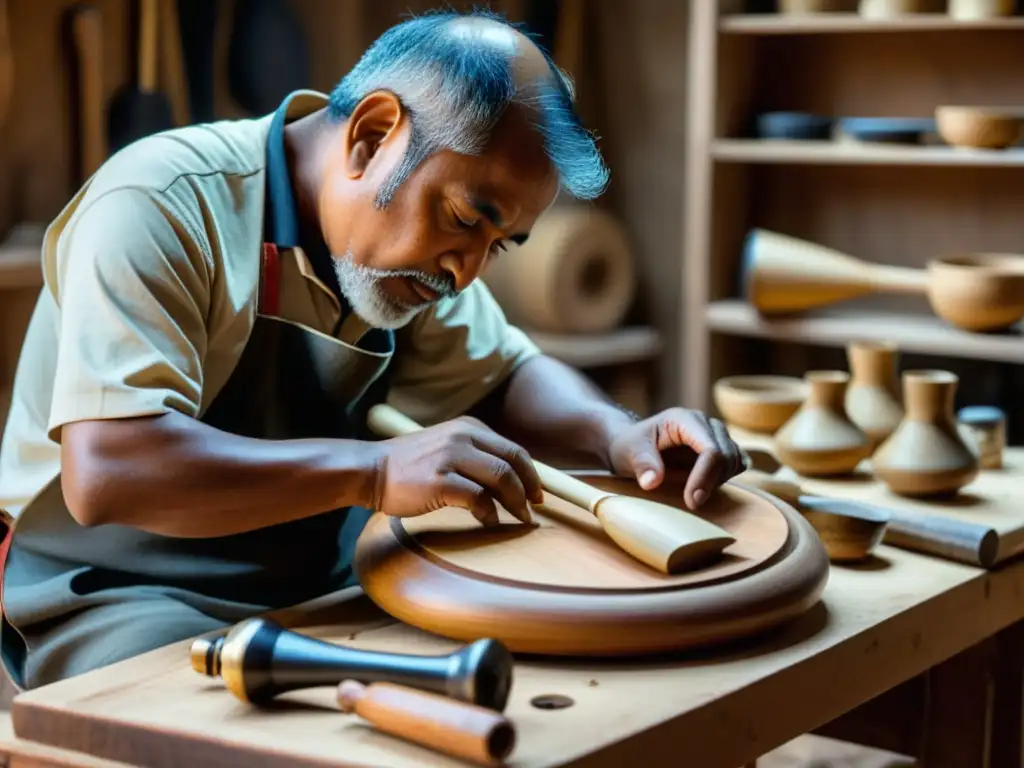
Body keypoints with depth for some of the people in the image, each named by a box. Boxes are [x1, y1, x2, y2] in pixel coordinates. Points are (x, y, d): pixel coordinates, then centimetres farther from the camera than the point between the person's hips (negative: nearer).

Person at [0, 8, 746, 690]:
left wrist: (618, 432, -9)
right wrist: (374, 471, -38)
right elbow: (105, 473, -33)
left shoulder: (403, 242, 1)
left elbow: (504, 375, 13)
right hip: (125, 601, -6)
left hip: (323, 585, 7)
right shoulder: (160, 207, -23)